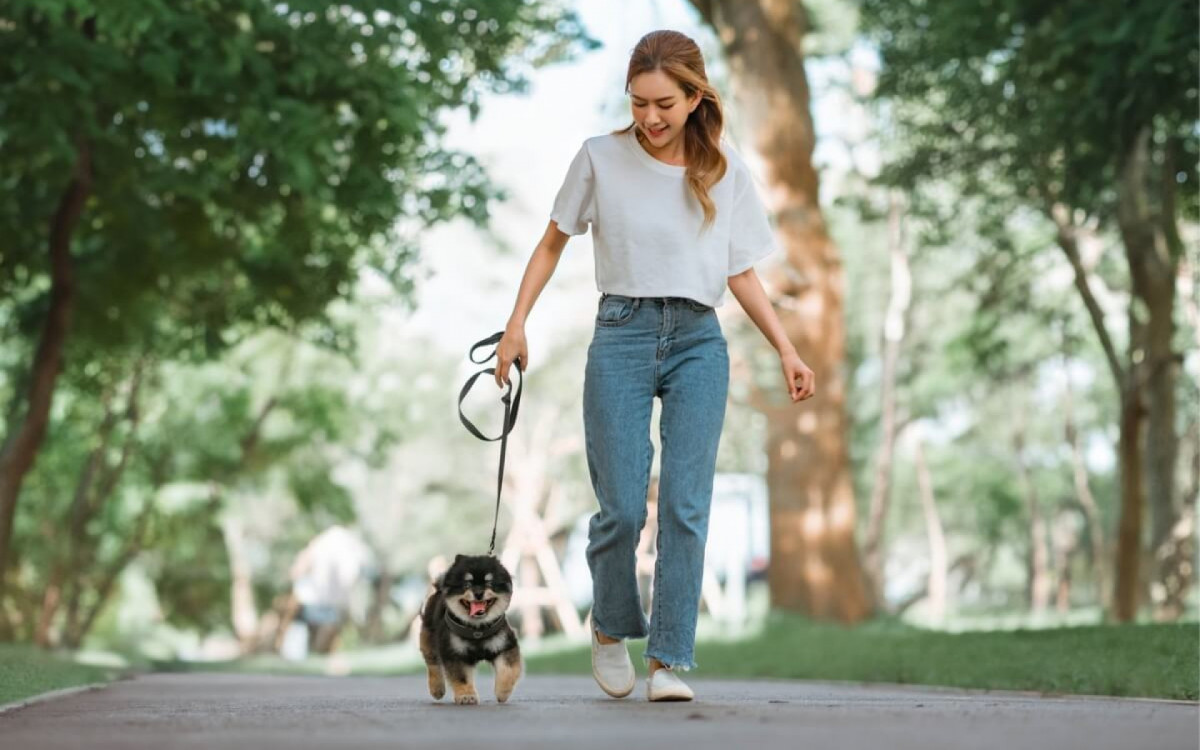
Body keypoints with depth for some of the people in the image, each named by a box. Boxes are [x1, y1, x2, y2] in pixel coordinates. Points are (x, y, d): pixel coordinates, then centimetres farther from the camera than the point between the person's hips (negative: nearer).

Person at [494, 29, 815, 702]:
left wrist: (787, 350, 3)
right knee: (621, 508, -6)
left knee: (686, 506, -8)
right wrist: (517, 322, 4)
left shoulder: (726, 171, 7)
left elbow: (743, 274, 12)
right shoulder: (601, 159, 2)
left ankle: (669, 660, -3)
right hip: (622, 334, -1)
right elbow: (554, 243, 12)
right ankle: (611, 629, 22)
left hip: (699, 342, 1)